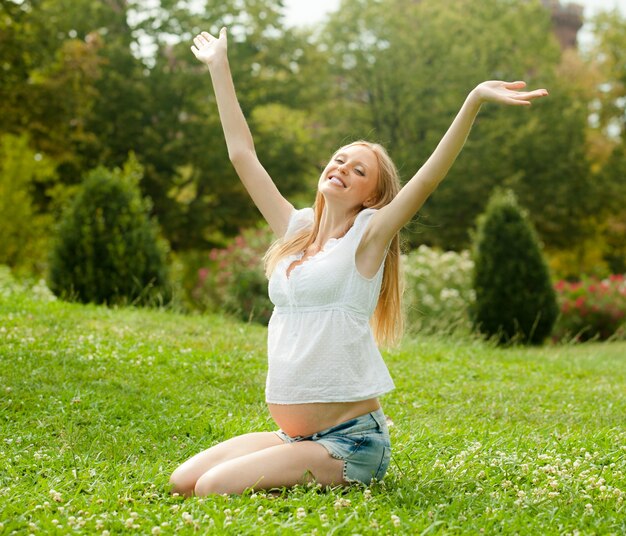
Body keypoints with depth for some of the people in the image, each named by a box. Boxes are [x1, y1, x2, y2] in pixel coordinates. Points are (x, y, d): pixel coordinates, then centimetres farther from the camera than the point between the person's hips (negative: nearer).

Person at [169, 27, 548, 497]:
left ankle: (324, 486, 3)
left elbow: (429, 177, -19)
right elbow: (242, 153, 17)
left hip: (349, 443, -7)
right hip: (292, 435, 7)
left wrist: (474, 101, -30)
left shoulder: (366, 238, -5)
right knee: (183, 482, 2)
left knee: (214, 488, -16)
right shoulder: (295, 229, 11)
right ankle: (301, 472, 13)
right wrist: (219, 67, 20)